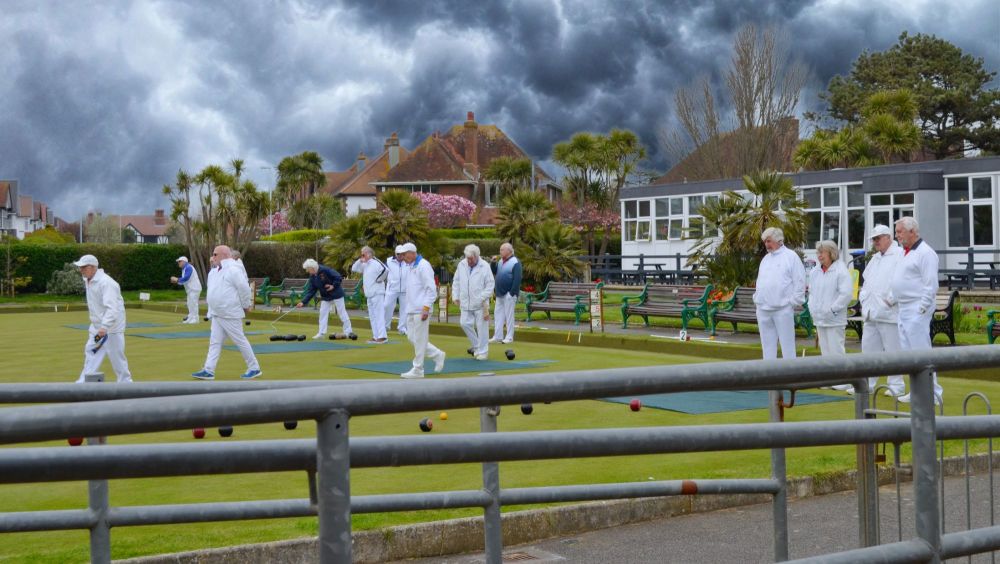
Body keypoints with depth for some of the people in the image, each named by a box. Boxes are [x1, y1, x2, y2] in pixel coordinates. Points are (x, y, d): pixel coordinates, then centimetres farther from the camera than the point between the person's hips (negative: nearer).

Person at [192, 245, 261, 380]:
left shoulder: (233, 270, -18)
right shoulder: (216, 270, 12)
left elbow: (244, 288, -19)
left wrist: (245, 306, -10)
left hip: (230, 314, -9)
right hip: (216, 314, 9)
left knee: (240, 341, -1)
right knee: (215, 342, 6)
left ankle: (254, 368, 9)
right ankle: (208, 371, 6)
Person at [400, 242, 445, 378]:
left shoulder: (423, 266, -13)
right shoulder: (410, 267, 15)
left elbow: (431, 289, -17)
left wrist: (426, 308, -21)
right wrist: (408, 307, 18)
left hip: (421, 310, -9)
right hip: (411, 310, 10)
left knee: (419, 340, -3)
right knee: (412, 337, 11)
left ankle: (417, 369, 4)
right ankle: (438, 355, 20)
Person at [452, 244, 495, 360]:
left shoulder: (485, 266, -7)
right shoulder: (461, 265, 5)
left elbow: (490, 285, -7)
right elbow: (456, 282, 12)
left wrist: (483, 298, -13)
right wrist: (456, 297, 7)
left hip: (480, 303, -4)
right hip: (466, 303, 4)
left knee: (481, 327, -1)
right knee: (465, 323, 2)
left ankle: (482, 351, 10)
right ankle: (476, 346, 22)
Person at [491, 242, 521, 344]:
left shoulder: (515, 262, -12)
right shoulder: (500, 261, 13)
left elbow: (517, 279, -17)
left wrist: (512, 293, -20)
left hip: (509, 294, -8)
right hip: (499, 294, 8)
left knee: (509, 315, -3)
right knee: (498, 314, 9)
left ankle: (509, 337, 3)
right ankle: (498, 336, 15)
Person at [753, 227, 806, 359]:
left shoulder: (791, 256, -3)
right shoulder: (766, 259, 18)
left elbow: (800, 281, -6)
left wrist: (793, 301, -10)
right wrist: (757, 297, 13)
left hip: (783, 308, -7)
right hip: (763, 309, 7)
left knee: (787, 343, -4)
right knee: (767, 344, 9)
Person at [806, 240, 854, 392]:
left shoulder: (841, 271, -11)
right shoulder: (815, 272, 12)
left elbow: (847, 294, -15)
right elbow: (811, 292, 23)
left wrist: (832, 309, -16)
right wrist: (812, 308, 10)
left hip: (834, 320, -8)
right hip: (819, 318, 8)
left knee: (836, 351, -10)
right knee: (825, 351, 13)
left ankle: (843, 383, -6)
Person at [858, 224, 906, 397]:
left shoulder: (899, 255, -8)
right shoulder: (875, 258, 21)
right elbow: (867, 280, 28)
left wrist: (891, 299, -17)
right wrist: (863, 298, 14)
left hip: (888, 312, -9)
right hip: (871, 312, 9)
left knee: (893, 350, -3)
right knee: (868, 347, 10)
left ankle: (896, 386, 4)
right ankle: (867, 384, 16)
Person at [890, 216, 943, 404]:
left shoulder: (925, 253, -12)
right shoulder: (906, 253, 18)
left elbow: (931, 285, -17)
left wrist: (922, 308, -19)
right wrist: (891, 300, 18)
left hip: (917, 311, -10)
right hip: (904, 310, 10)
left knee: (921, 351, -10)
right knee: (908, 352, 11)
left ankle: (932, 393, -6)